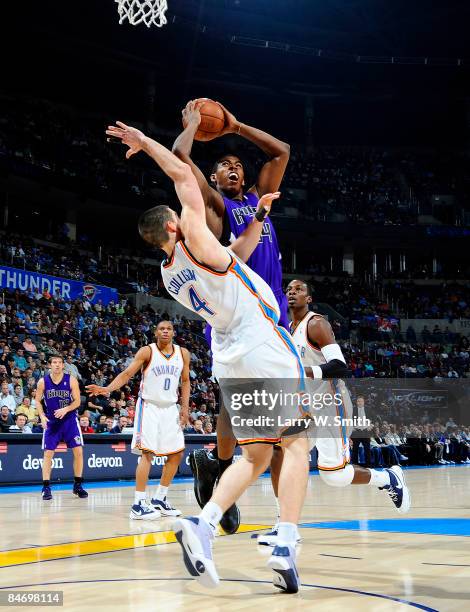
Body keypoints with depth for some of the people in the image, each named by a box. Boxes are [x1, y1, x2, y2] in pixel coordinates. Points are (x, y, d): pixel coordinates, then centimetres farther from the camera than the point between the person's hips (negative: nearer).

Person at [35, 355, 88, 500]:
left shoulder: (71, 380, -7)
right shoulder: (43, 382, -4)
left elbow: (77, 401, -5)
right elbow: (38, 401, 4)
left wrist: (65, 409, -22)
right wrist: (42, 416, -12)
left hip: (69, 419, 0)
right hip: (51, 421, 0)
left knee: (78, 451, -5)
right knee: (48, 453, -4)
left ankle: (78, 485, 9)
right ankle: (46, 487, 4)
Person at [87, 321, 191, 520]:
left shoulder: (183, 353, 4)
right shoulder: (147, 351, -9)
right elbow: (127, 373, -13)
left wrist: (185, 407, 3)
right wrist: (108, 388, -29)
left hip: (171, 408, 6)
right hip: (149, 406, -5)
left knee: (176, 454, 7)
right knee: (147, 453, -13)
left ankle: (159, 499, 20)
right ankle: (138, 504, -11)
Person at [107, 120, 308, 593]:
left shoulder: (168, 275, 15)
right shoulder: (192, 239, -6)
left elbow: (234, 257, 25)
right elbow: (182, 174, -1)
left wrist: (259, 215, 26)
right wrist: (145, 142, 10)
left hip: (228, 359, 7)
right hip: (265, 347, -7)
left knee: (254, 457, 14)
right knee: (295, 445, 0)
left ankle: (202, 524, -7)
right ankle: (284, 550, -11)